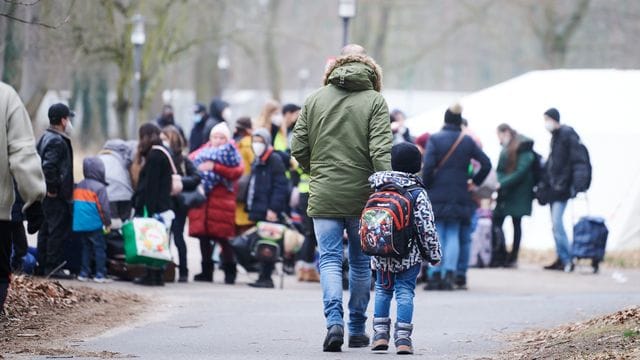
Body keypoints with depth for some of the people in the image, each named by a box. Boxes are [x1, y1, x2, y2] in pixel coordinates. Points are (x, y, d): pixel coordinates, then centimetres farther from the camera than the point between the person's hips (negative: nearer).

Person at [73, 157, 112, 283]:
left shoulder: (79, 186, 12)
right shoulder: (99, 187, -11)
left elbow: (75, 204, 18)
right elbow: (104, 207, -13)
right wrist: (108, 223, -2)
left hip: (79, 225, 7)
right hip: (94, 225, -7)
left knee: (85, 248, 15)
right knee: (99, 248, -2)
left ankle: (84, 273, 12)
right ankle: (100, 274, -6)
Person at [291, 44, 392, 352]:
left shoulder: (315, 99, 4)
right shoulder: (374, 101, -4)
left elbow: (298, 147, 3)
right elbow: (380, 150, -14)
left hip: (324, 196, 1)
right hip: (362, 196, -1)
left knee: (329, 259, 2)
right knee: (361, 262, 13)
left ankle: (334, 320, -19)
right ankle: (357, 329, 20)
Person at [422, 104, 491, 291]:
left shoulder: (434, 139, -6)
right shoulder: (467, 141, 4)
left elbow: (428, 166, -15)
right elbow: (486, 164, 4)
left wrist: (426, 186, -2)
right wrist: (475, 182, 15)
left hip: (437, 194, -2)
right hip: (459, 196, 2)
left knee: (437, 235, 2)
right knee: (453, 235, 7)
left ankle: (435, 276, -2)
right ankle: (449, 274, -4)